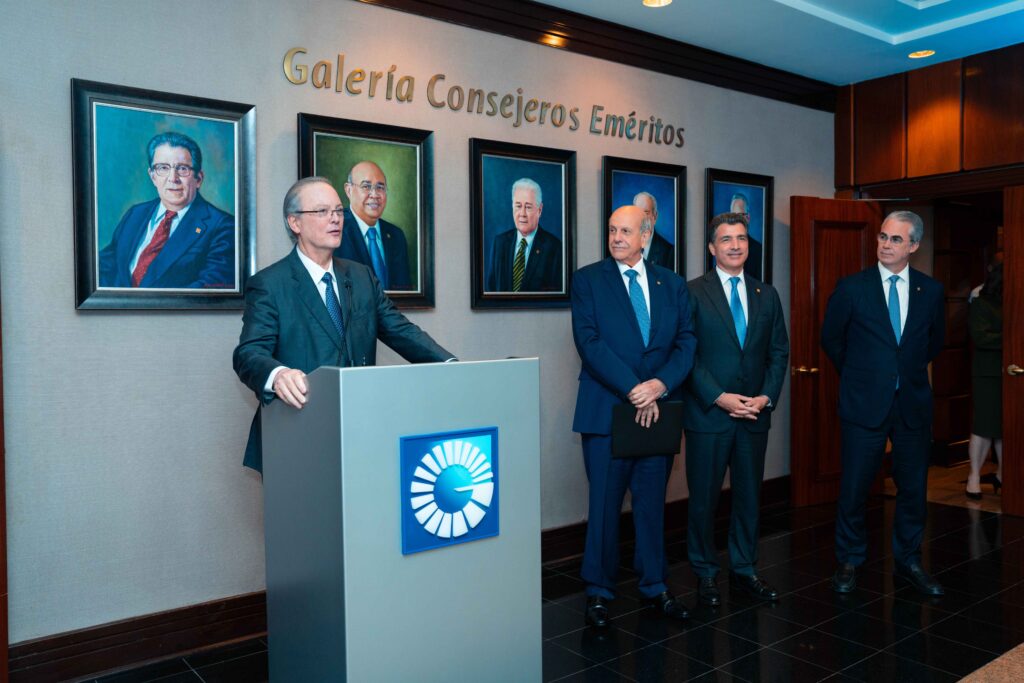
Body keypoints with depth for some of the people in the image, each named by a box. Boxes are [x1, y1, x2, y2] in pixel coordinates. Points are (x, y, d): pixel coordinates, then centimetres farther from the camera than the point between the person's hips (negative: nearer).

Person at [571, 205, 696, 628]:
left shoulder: (672, 284, 10)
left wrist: (661, 384, -14)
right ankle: (598, 591, 19)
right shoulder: (588, 280, 0)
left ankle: (654, 586, 26)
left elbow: (686, 342, 4)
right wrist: (632, 391, -17)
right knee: (604, 504, 4)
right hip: (606, 410, -3)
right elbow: (589, 342, -10)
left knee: (653, 502, 12)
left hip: (658, 409, 3)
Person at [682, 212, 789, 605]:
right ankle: (705, 574, 21)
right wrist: (719, 397, -15)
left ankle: (744, 570, 27)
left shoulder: (767, 294, 10)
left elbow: (779, 351, 9)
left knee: (749, 495, 12)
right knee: (704, 498, 5)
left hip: (755, 414, 4)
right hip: (708, 413, -4)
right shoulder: (693, 293, -4)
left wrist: (767, 397, -4)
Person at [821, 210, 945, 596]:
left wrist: (909, 371, 14)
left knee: (913, 488, 11)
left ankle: (908, 561, 28)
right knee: (853, 489, 4)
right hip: (864, 404, -2)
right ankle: (849, 561, 21)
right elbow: (831, 339, 6)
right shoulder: (852, 287, -5)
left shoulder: (931, 291, 3)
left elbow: (935, 341, 18)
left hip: (913, 405, 3)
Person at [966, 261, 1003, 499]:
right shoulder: (979, 304, -3)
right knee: (985, 425, -1)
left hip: (1008, 372, 5)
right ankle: (974, 475, 10)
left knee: (1004, 425, 6)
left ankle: (1001, 474, 18)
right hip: (988, 374, -5)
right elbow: (980, 337, -13)